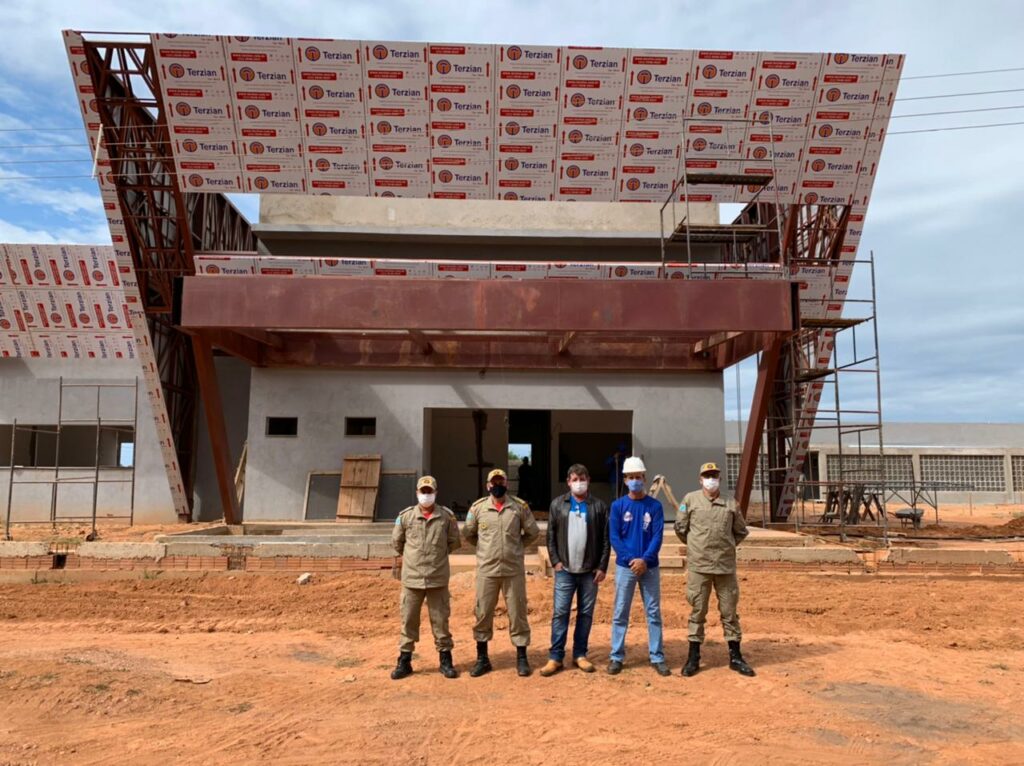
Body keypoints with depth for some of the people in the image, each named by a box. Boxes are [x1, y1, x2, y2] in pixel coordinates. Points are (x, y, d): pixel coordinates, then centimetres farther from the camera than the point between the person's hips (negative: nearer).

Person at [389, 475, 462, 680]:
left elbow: (454, 542, 10)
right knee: (409, 620, 9)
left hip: (438, 578, 0)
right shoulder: (405, 516, -1)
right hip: (411, 578, 1)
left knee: (440, 620, 8)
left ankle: (446, 660, 21)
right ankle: (405, 661, 21)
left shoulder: (446, 516, -2)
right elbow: (396, 541, 12)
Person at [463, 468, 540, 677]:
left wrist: (516, 547, 6)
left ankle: (522, 658, 18)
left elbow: (533, 532, 8)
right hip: (487, 570, 1)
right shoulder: (478, 507, 0)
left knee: (518, 613, 6)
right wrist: (485, 548, 9)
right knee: (483, 613, 6)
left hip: (514, 569, 0)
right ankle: (482, 658, 20)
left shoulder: (520, 506, -1)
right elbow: (467, 533, 12)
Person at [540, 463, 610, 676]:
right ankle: (555, 657, 7)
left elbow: (606, 539, 2)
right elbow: (551, 536, 4)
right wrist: (555, 561, -4)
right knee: (560, 613, 0)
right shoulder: (557, 504, 3)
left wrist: (602, 567, -3)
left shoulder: (599, 506, 2)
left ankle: (580, 654, 20)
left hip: (590, 571, 1)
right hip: (565, 570, 0)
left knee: (586, 614, 8)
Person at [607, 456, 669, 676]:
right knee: (620, 613, 4)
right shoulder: (618, 506, 1)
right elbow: (614, 537, -3)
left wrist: (645, 560, -17)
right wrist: (630, 559, -15)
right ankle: (616, 657, 13)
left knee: (654, 613, 6)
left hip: (650, 567, 1)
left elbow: (658, 536, -4)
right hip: (625, 566, 0)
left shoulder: (655, 506, 2)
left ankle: (657, 658, 15)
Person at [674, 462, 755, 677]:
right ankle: (693, 657, 16)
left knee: (729, 611, 9)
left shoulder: (731, 504, 4)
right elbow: (680, 528, 7)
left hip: (726, 566, 2)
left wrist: (726, 547, 13)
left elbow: (741, 531, 16)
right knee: (697, 611, 7)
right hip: (698, 565, -1)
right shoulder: (690, 499, -1)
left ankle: (735, 657, 21)